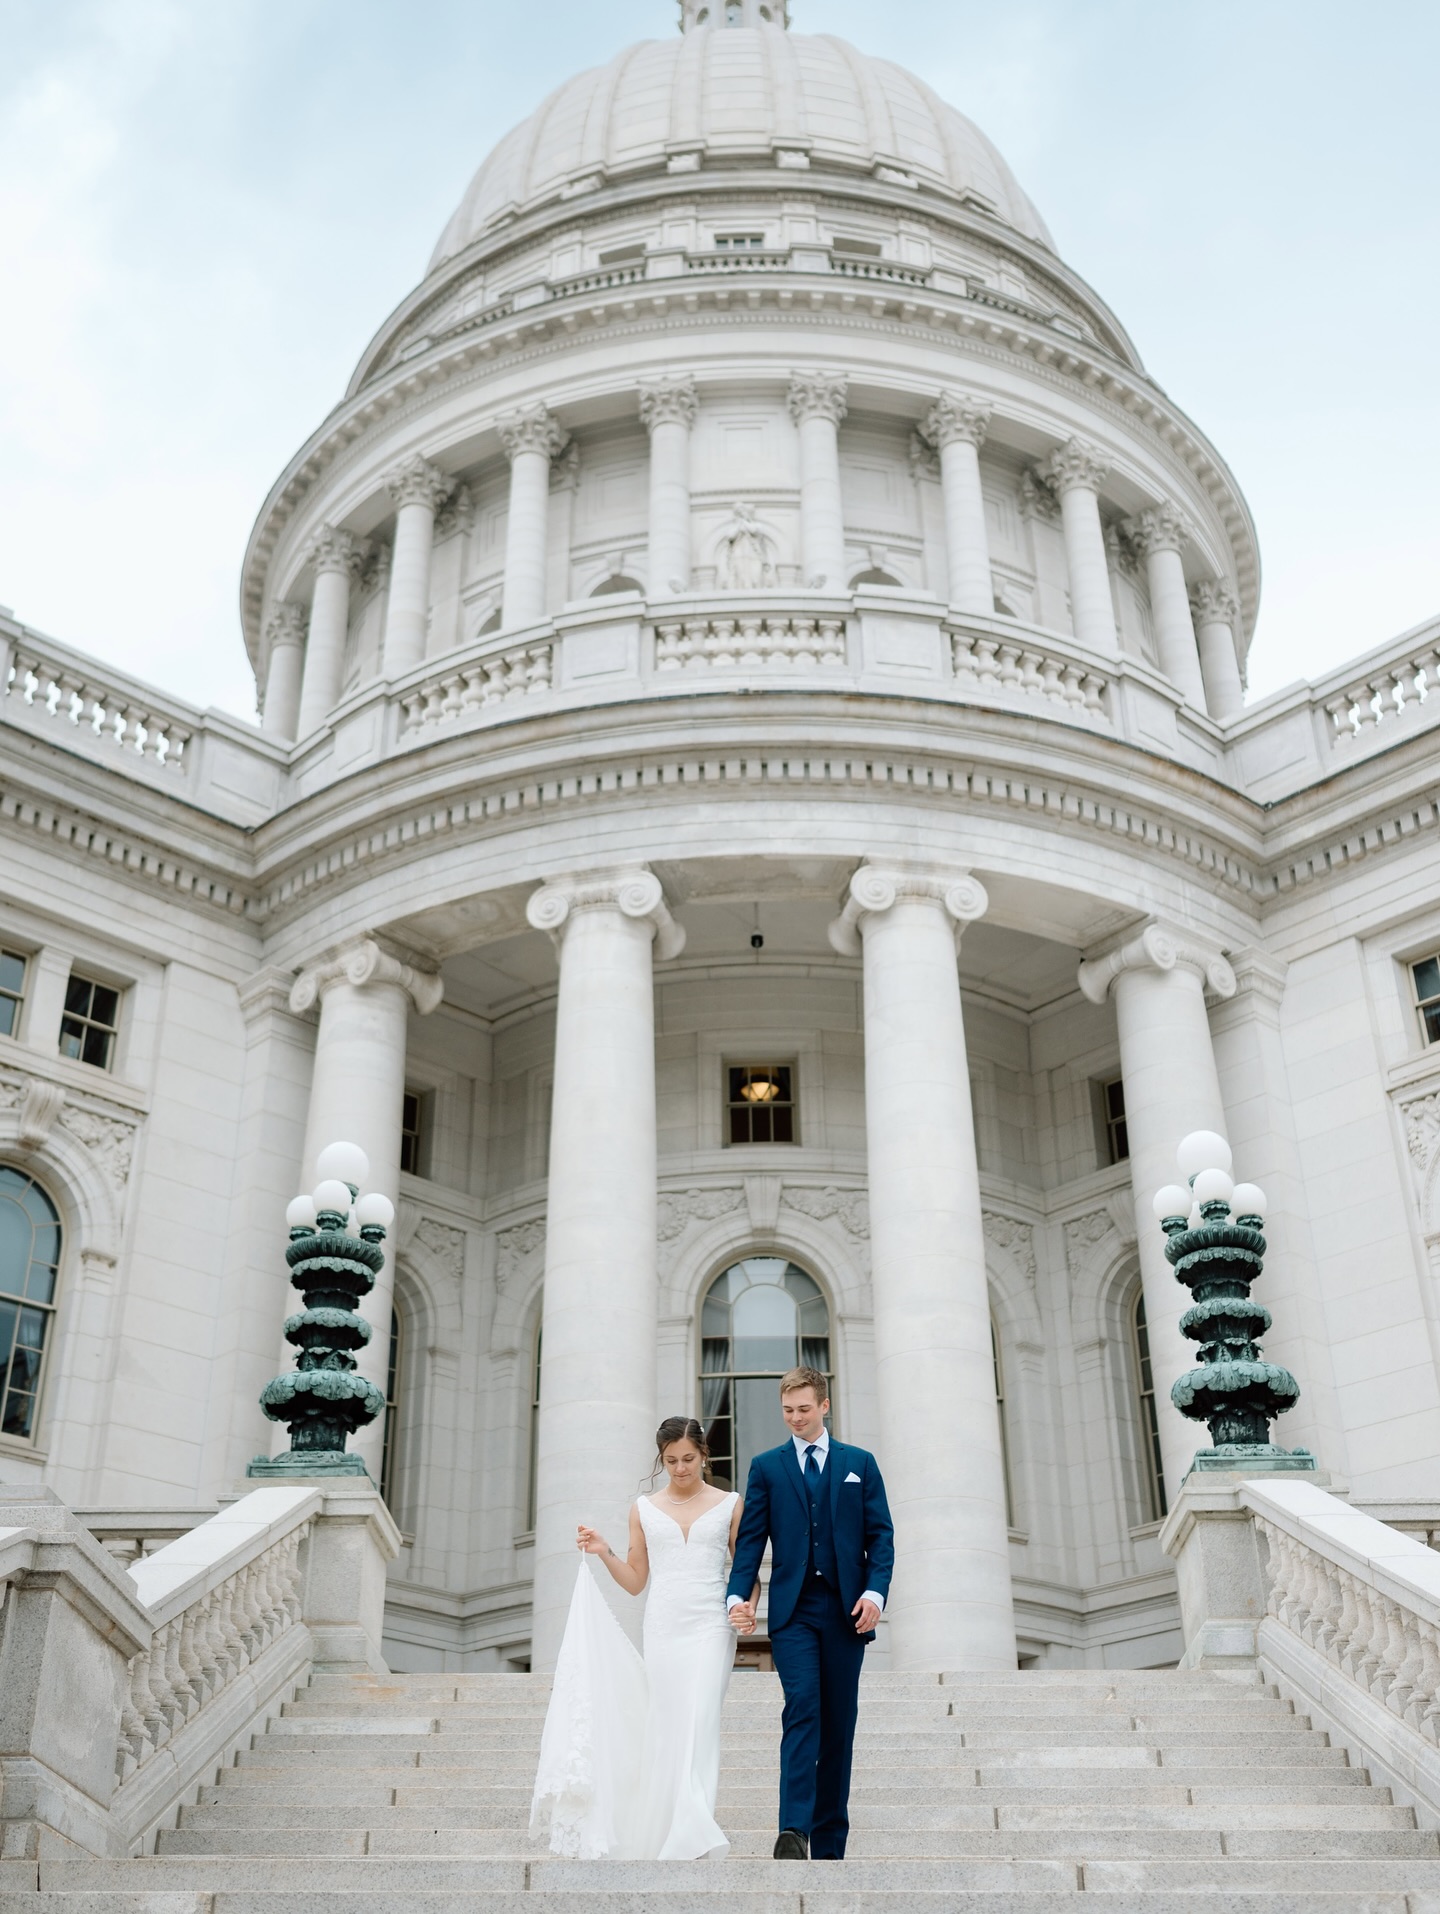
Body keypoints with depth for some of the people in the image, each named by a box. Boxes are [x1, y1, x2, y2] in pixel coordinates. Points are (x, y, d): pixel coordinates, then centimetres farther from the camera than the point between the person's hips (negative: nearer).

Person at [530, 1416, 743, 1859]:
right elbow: (635, 1581, 13)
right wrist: (604, 1553, -2)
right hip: (662, 1629, 2)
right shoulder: (644, 1509, 10)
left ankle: (692, 1838, -17)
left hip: (709, 1628, -2)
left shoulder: (729, 1505, 6)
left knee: (698, 1723, -14)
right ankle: (657, 1838, 12)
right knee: (664, 1727, 2)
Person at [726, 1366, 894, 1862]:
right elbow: (750, 1538, 3)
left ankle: (829, 1842, 12)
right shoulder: (766, 1467, 10)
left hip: (846, 1610, 1)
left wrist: (875, 1591, -8)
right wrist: (738, 1595, -11)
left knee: (838, 1722, 4)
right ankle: (794, 1829, -21)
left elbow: (881, 1535, 7)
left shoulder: (860, 1463, 11)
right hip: (792, 1610, -1)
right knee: (802, 1709, -17)